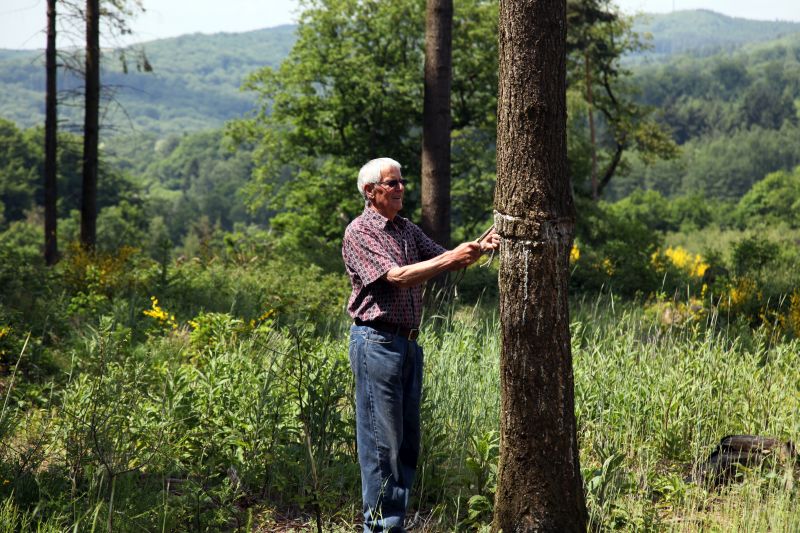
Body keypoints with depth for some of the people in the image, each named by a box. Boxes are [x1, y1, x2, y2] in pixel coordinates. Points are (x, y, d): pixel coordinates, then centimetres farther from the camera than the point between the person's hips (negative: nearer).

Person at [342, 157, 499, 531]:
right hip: (377, 342, -8)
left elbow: (444, 262, 9)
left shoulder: (408, 230, 15)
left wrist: (478, 249, -10)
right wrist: (453, 257, -23)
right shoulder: (359, 232, -8)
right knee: (382, 440, -4)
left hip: (408, 343, 8)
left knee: (407, 440, 11)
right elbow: (397, 276, -19)